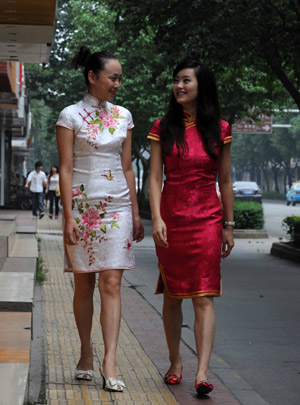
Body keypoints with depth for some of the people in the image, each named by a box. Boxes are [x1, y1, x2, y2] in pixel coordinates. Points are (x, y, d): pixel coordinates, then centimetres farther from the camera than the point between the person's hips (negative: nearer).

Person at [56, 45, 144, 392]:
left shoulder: (123, 116, 11)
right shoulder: (70, 116, -1)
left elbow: (127, 168, 14)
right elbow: (65, 169, -4)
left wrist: (136, 213, 11)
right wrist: (68, 217, -11)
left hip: (117, 207, 2)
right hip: (82, 205, -2)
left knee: (111, 284, -5)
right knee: (84, 285, 6)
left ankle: (109, 363, -8)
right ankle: (86, 354, 21)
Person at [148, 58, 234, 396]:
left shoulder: (219, 129, 4)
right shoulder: (163, 127, 3)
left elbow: (225, 181, 8)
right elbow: (155, 177, -2)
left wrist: (228, 225, 7)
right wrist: (156, 218, -15)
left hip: (207, 218, -1)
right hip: (171, 217, 1)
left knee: (203, 296, -9)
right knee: (172, 295, 9)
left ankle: (202, 372, -13)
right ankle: (175, 362, 24)